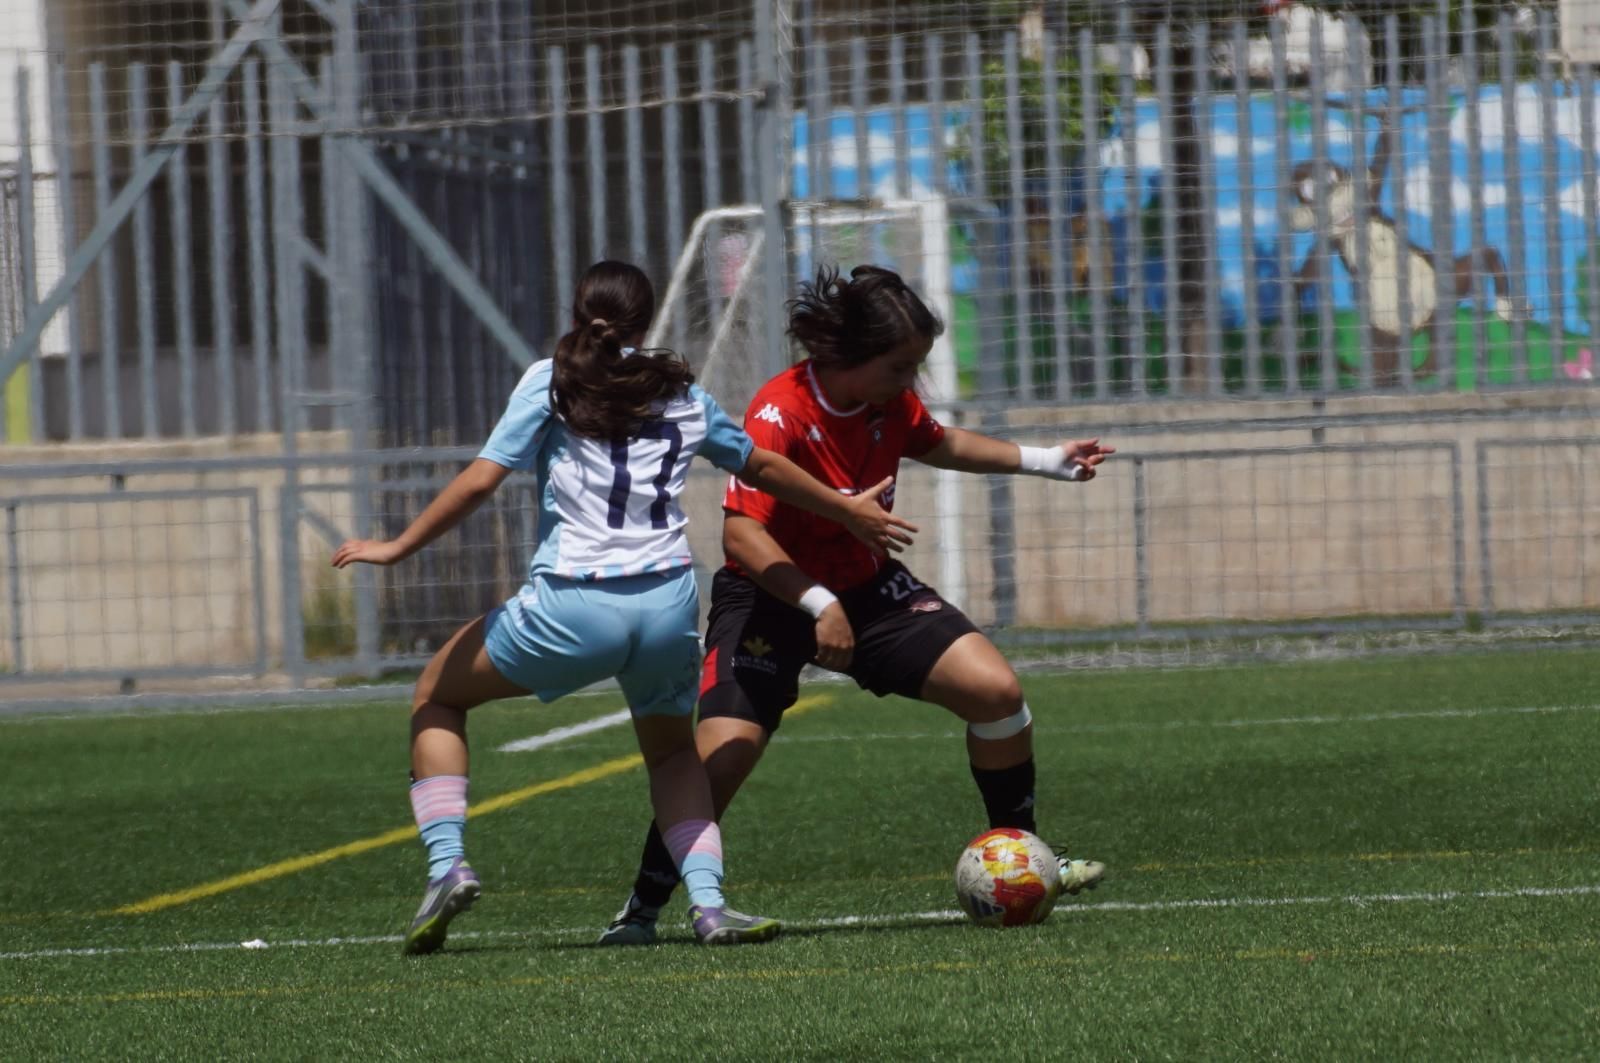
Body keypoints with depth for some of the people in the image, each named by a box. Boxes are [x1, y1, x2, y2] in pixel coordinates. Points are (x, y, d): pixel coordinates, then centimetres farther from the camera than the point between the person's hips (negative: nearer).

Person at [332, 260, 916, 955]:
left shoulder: (552, 381, 6)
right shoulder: (681, 393, 17)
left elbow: (480, 481, -3)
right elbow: (762, 468, 30)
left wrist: (398, 549, 7)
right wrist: (850, 511, 45)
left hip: (570, 606, -3)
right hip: (668, 604, 3)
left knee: (437, 697, 19)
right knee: (672, 748, 30)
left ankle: (446, 864, 1)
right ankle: (708, 903, 9)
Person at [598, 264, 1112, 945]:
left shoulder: (891, 402, -5)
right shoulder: (780, 414, -27)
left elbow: (936, 444, 19)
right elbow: (741, 533, -33)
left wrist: (1043, 461, 19)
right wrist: (818, 605, -41)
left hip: (868, 586, 6)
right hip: (773, 597, -6)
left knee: (995, 689, -10)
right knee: (723, 753, -21)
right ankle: (641, 909, -2)